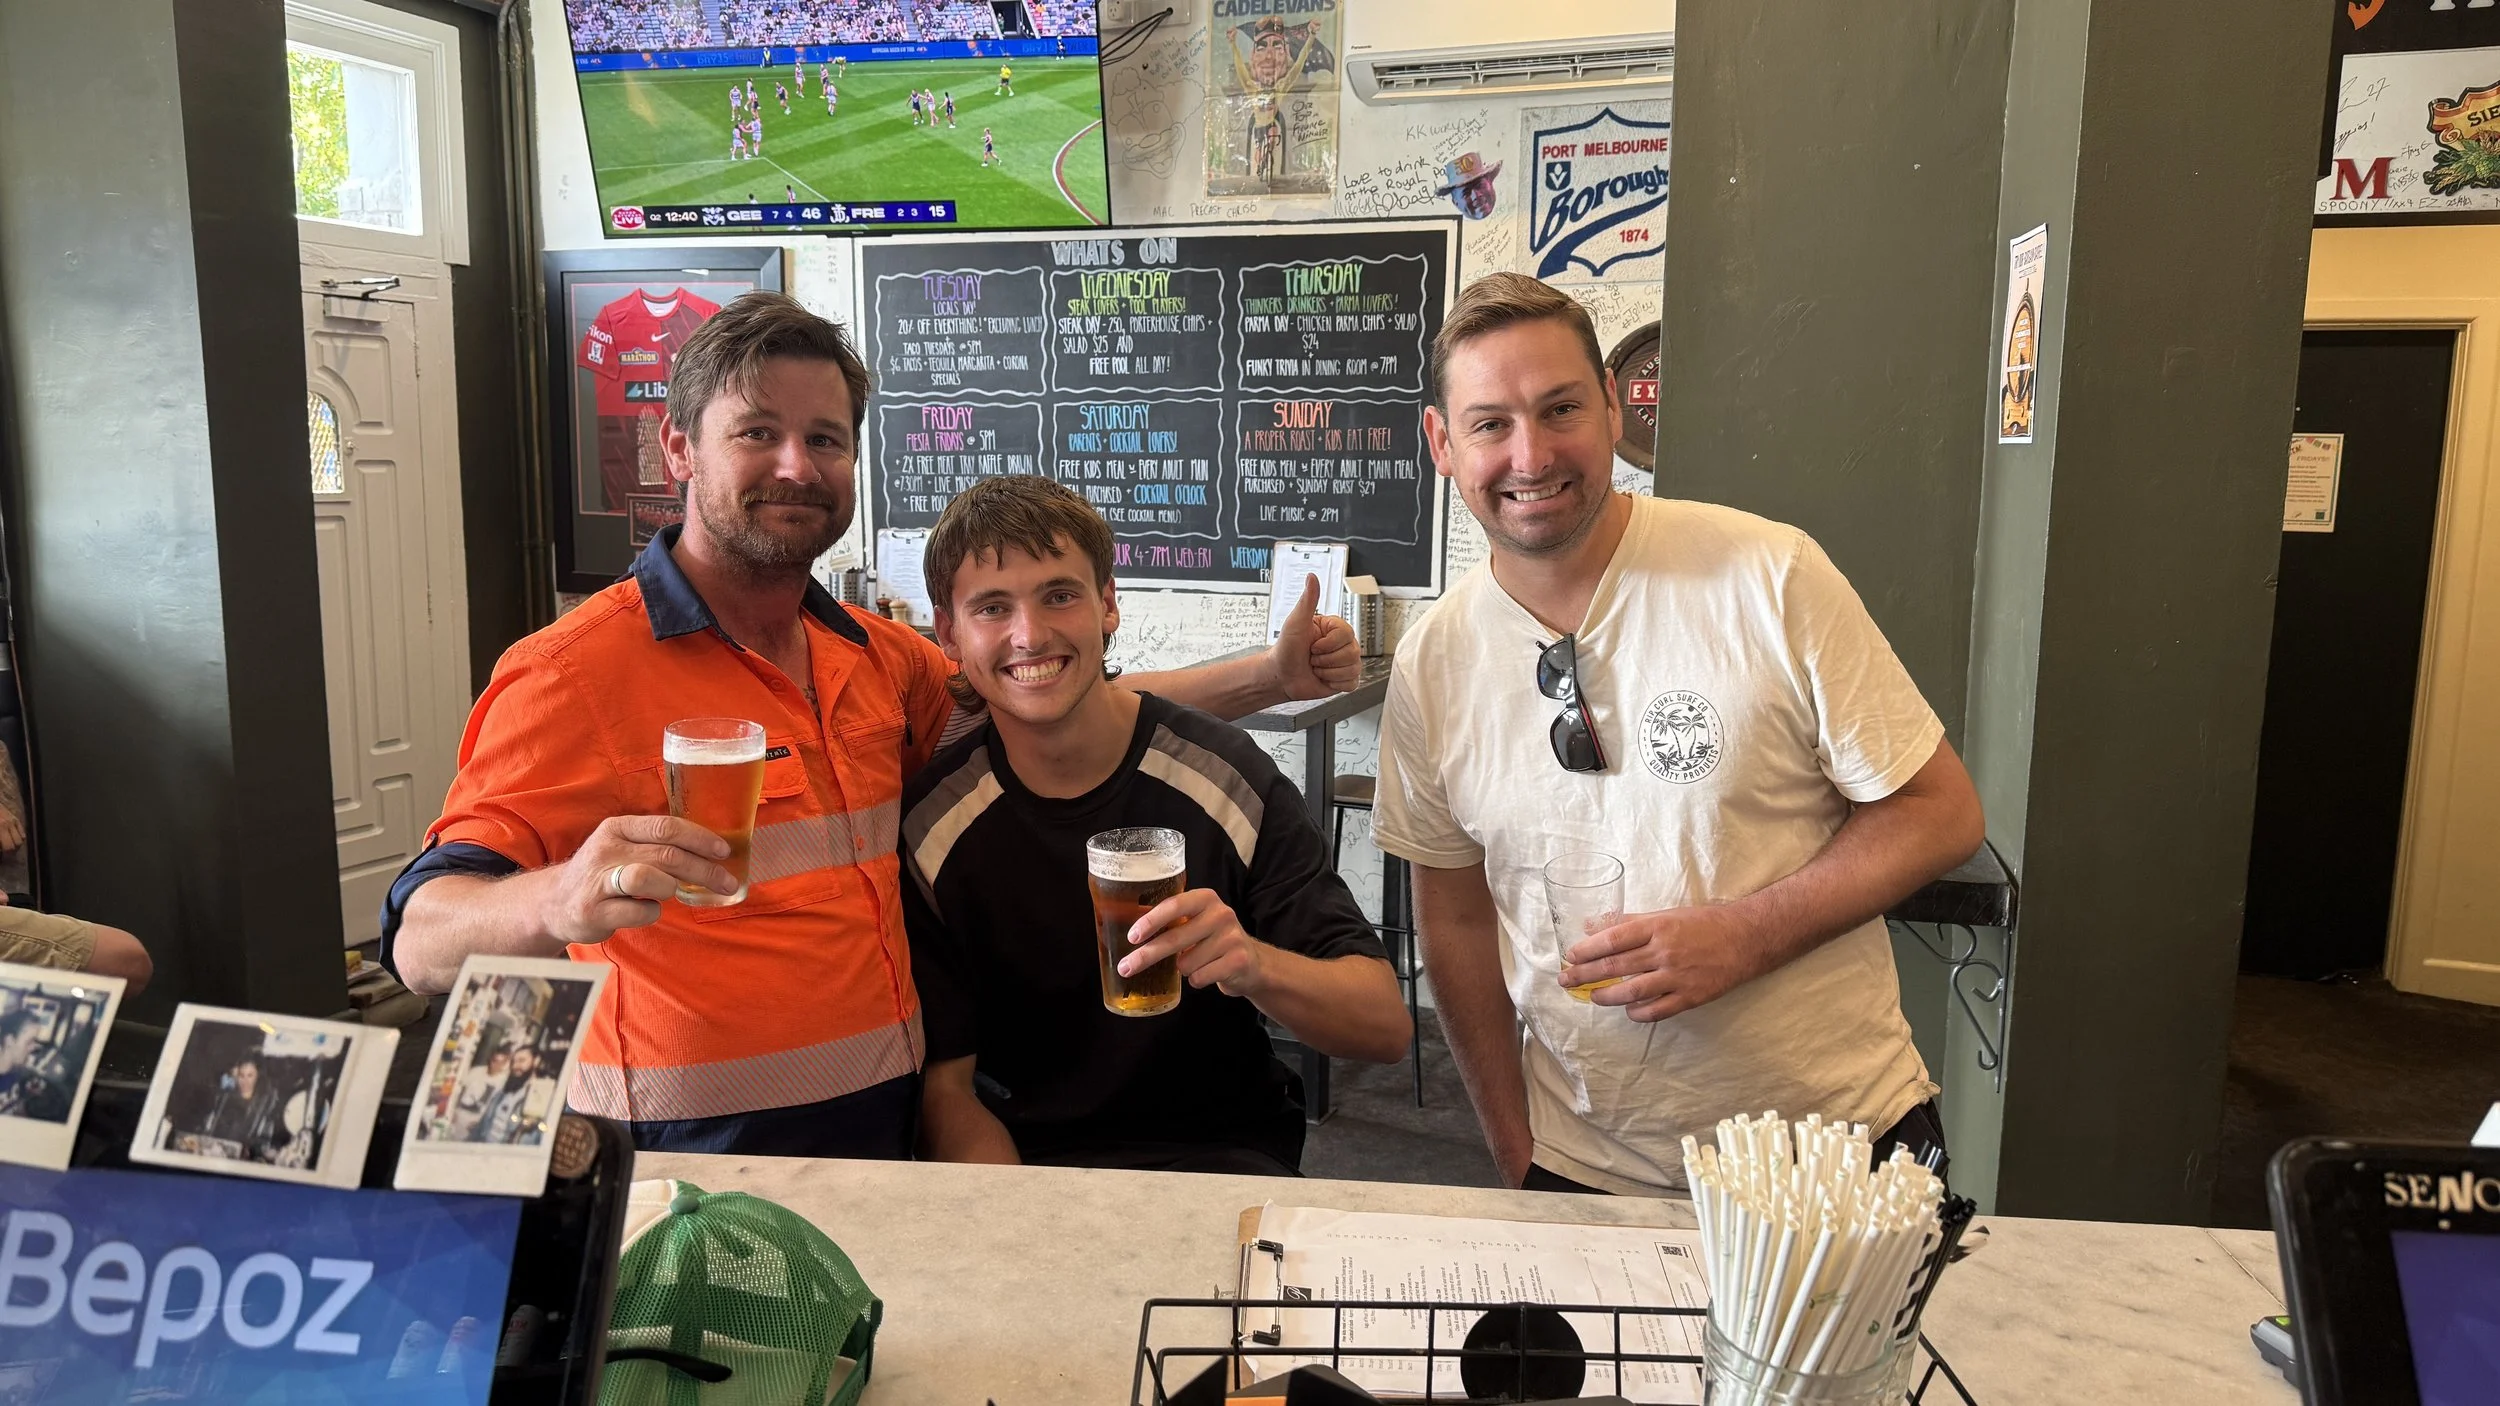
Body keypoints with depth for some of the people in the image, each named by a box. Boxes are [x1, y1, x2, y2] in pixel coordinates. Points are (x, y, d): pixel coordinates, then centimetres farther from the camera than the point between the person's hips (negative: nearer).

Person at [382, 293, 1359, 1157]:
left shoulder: (871, 654, 9)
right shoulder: (578, 671, -11)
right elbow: (424, 942, -18)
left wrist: (1267, 677, 10)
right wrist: (560, 900, -41)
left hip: (883, 1130, 6)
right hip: (692, 1159, -5)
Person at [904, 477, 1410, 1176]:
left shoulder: (1229, 776, -7)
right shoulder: (926, 827, -4)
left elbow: (1387, 1027, -8)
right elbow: (945, 1084, 0)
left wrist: (1255, 966, -28)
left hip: (1222, 1155, 0)